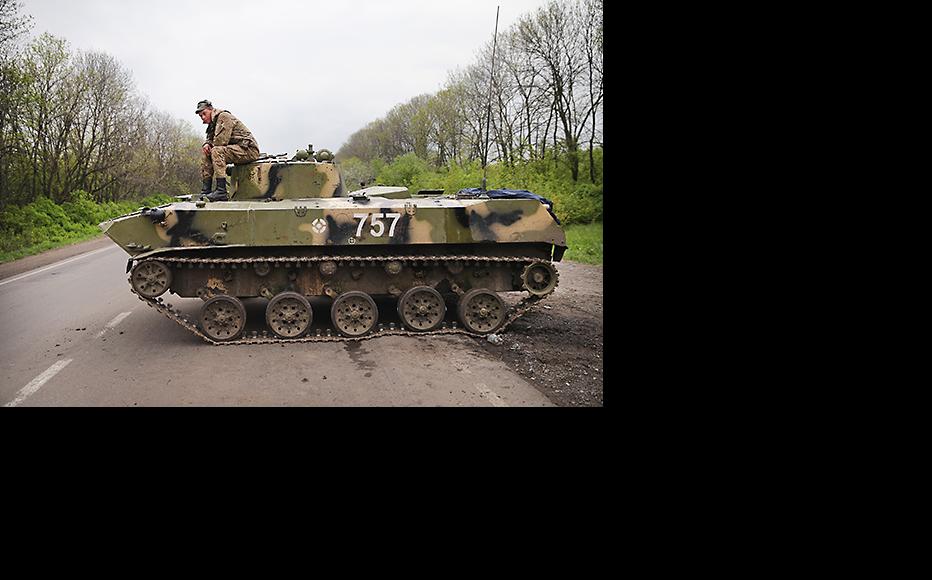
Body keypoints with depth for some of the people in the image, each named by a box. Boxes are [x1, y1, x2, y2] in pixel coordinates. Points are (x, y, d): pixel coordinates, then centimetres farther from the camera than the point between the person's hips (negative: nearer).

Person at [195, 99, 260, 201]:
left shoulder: (224, 116, -12)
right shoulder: (212, 123, 19)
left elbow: (221, 140, -21)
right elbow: (211, 139, 27)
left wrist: (212, 147, -1)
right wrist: (207, 144, 3)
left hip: (248, 150, -10)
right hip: (236, 150, 10)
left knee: (217, 151, -29)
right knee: (206, 155, 8)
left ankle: (221, 191, -33)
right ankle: (206, 190, 4)